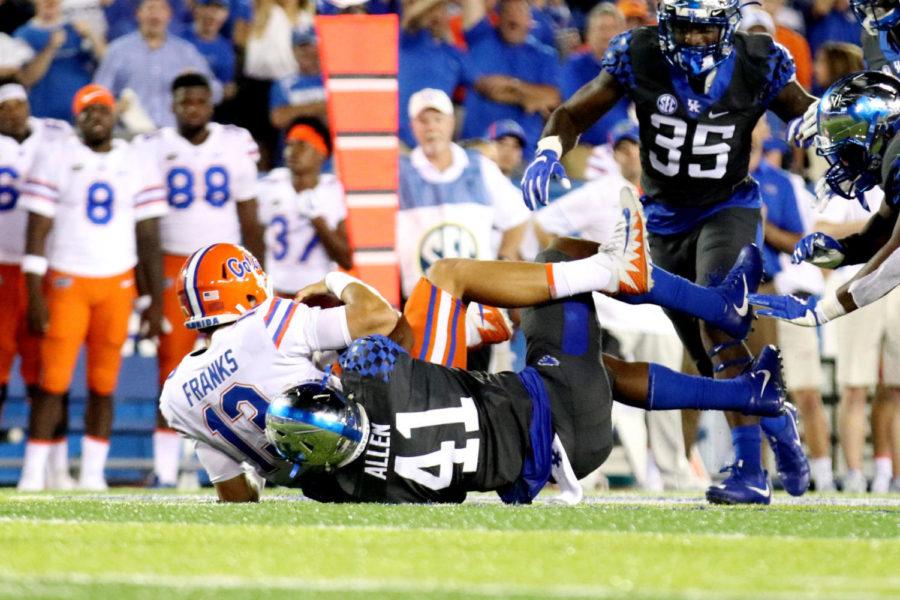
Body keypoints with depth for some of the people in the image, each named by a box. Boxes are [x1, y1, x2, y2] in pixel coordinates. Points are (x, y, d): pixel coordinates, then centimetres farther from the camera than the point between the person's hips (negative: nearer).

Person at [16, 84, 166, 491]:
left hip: (117, 285, 3)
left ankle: (93, 474, 10)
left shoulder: (137, 168, 7)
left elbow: (149, 240, 10)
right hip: (65, 284, -3)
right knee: (53, 382, -7)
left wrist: (155, 301, 6)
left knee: (103, 385, 4)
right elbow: (36, 234, -4)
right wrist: (34, 296, -10)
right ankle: (33, 474, -5)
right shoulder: (56, 163, -2)